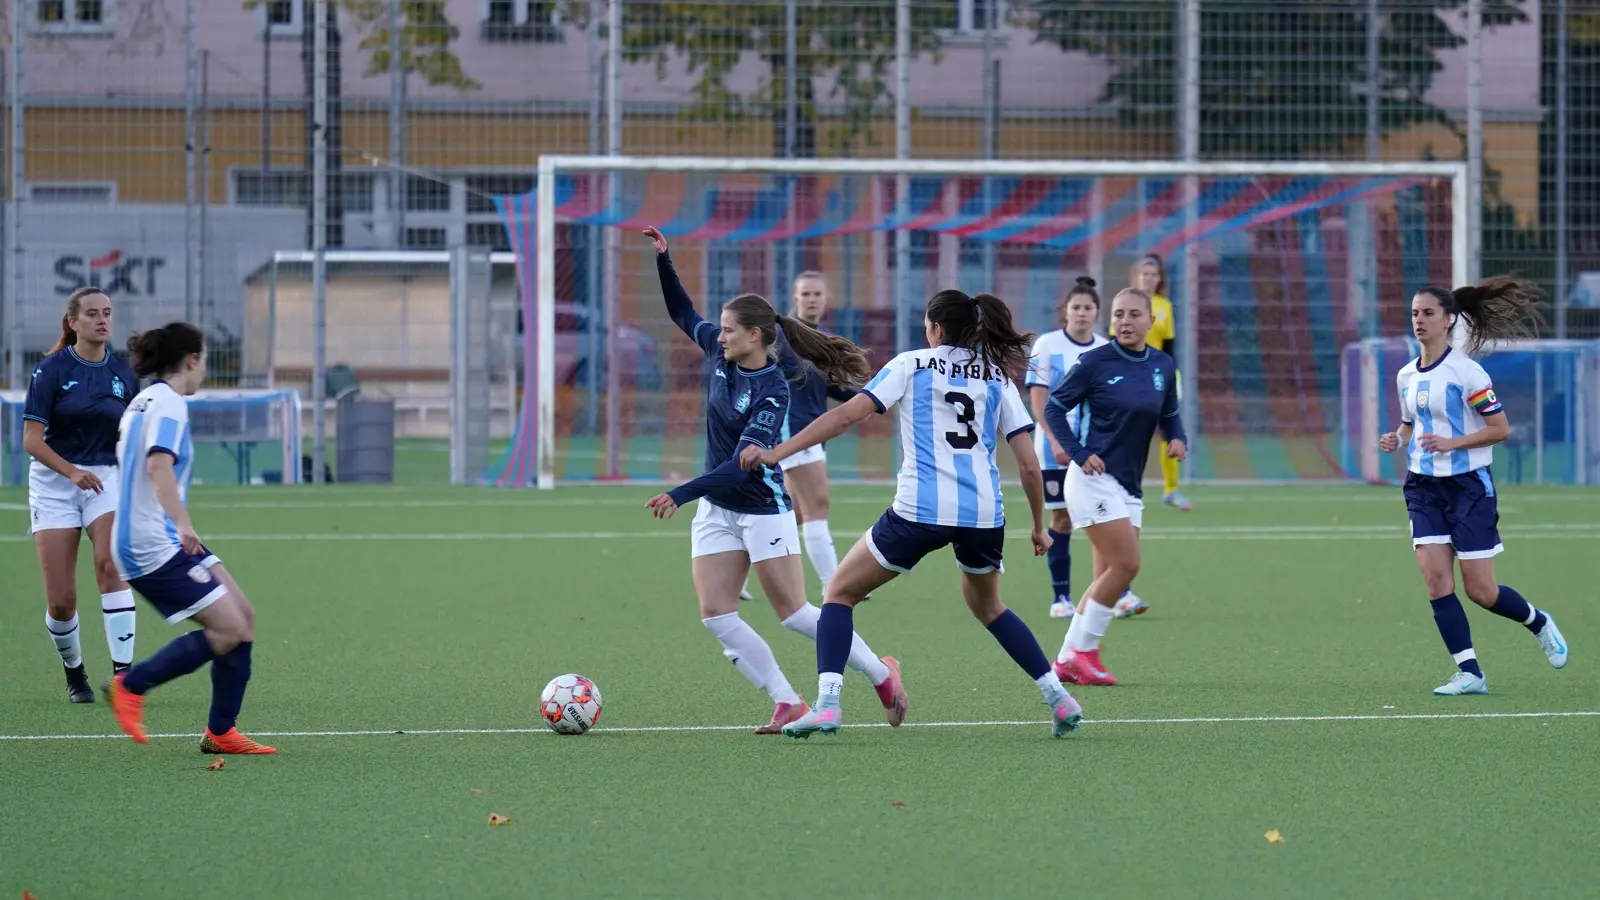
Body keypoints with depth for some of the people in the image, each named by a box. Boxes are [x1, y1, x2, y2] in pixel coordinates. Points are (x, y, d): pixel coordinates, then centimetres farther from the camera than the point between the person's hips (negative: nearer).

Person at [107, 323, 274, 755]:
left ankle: (220, 732, 8)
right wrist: (182, 524, -40)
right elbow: (159, 466, -29)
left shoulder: (143, 402, 16)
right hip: (156, 545, -10)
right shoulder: (169, 404, -14)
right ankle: (132, 684, -2)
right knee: (230, 629, -12)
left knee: (242, 617, 7)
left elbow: (133, 462, 30)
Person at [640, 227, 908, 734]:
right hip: (717, 508, 7)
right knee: (715, 614, -4)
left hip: (763, 508, -7)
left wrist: (681, 495, -35)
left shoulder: (773, 392, -22)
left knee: (794, 613, -2)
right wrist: (662, 260, 5)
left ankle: (881, 674, 18)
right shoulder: (720, 354, -1)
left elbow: (743, 464, -29)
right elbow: (683, 314, 17)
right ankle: (789, 705, 0)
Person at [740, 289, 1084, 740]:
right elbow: (1029, 466, 9)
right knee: (987, 606, 30)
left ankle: (827, 703, -7)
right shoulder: (998, 377, 13)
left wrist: (776, 452, -4)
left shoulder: (911, 365, 6)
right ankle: (1059, 697, 19)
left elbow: (846, 415, -4)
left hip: (921, 511, -4)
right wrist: (1039, 526, 22)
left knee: (841, 592, 11)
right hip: (984, 513, 4)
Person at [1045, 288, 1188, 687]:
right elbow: (1054, 407, -3)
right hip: (1095, 478, -7)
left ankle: (1067, 661, 15)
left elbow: (1169, 413, 20)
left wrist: (1176, 438, -2)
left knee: (1110, 576, 6)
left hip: (1129, 486, 7)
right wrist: (1080, 454, -14)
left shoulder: (1162, 365, 6)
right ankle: (1083, 651, -4)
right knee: (1126, 564, -15)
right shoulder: (1095, 362, -8)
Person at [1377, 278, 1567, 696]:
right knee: (1436, 580, -8)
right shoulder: (1406, 376, 8)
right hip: (1424, 487, 6)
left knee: (1481, 591, -3)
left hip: (1469, 485, -6)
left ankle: (1539, 622, 27)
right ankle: (1469, 673, -3)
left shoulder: (1465, 372, -12)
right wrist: (1397, 441, 0)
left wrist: (1451, 443, -22)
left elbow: (1500, 428, -11)